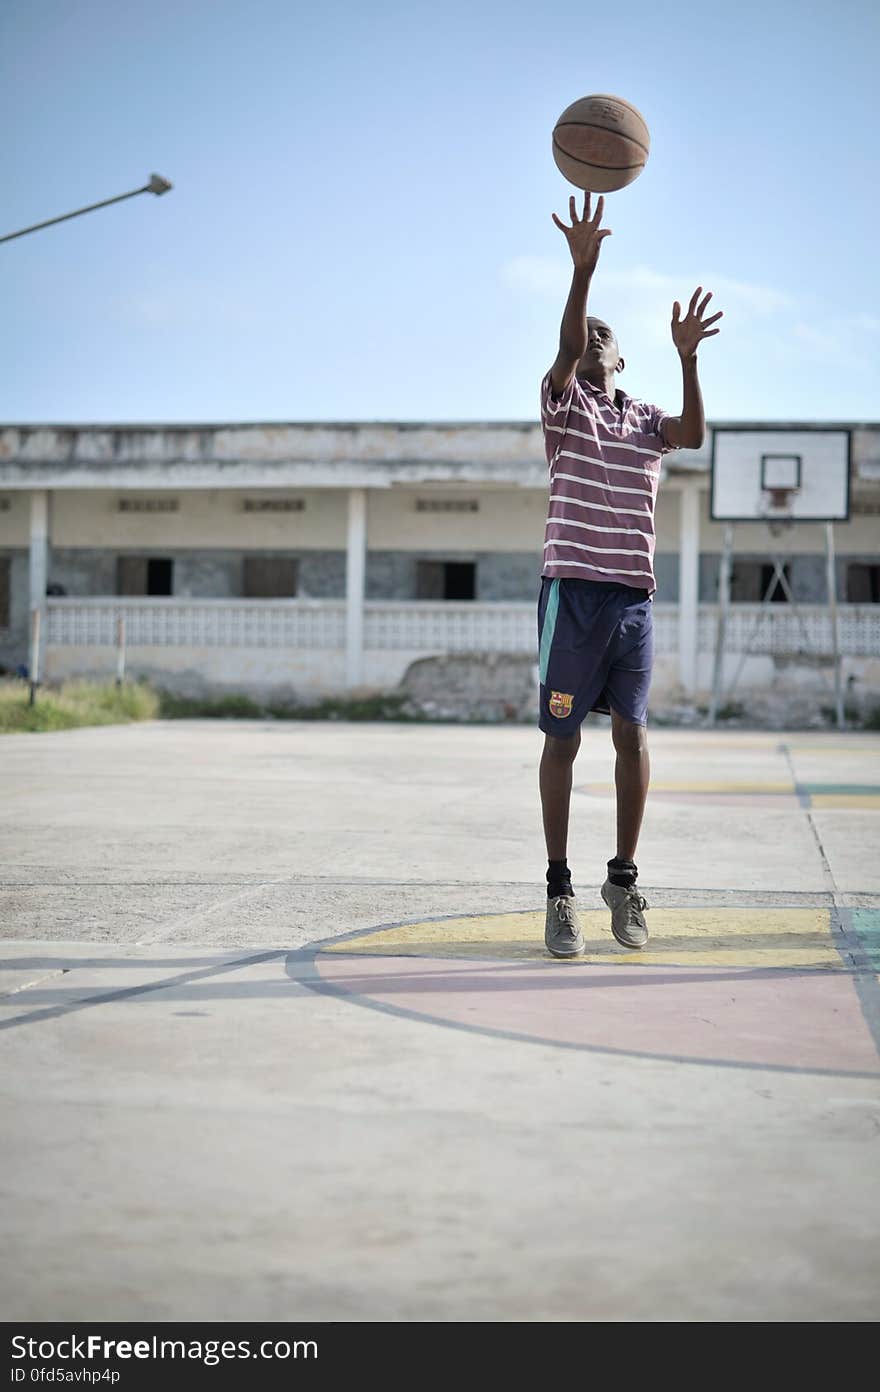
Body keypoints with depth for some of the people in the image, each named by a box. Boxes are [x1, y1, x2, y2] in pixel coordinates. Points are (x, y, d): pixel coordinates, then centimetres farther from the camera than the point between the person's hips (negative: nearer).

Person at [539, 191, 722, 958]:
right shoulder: (564, 404, 6)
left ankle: (625, 877, 15)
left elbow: (694, 434, -6)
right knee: (563, 738, -2)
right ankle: (560, 889, 3)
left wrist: (687, 358, -18)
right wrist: (584, 266, -28)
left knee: (632, 736, 4)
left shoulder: (645, 419, 15)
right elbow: (566, 346, -14)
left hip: (635, 598, 4)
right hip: (574, 590, -3)